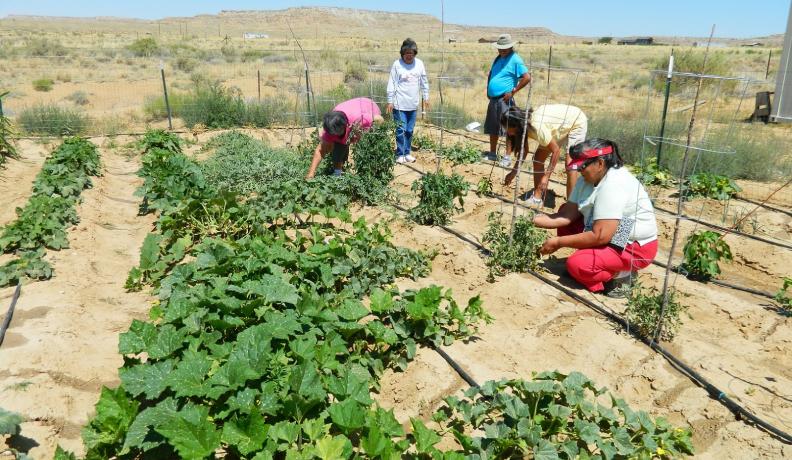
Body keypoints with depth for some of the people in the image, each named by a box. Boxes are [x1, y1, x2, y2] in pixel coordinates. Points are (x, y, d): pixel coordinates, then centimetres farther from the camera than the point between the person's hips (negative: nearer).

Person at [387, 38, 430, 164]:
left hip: (413, 104, 4)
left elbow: (424, 82, 12)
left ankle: (407, 153, 22)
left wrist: (426, 97, 13)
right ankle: (400, 154, 7)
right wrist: (390, 101, -7)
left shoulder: (419, 64, 3)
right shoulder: (397, 64, -7)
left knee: (410, 130, 10)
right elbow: (392, 84, -6)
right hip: (399, 104, -4)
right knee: (401, 130, -3)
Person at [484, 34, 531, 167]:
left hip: (504, 100, -8)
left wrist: (513, 92, -15)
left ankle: (507, 157, -2)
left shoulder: (515, 60, -10)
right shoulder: (498, 59, 15)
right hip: (493, 99, 8)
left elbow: (527, 77, -18)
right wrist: (488, 90, 15)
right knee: (492, 129, 14)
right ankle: (492, 154, 25)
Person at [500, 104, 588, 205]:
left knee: (570, 164, -19)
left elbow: (556, 151, -32)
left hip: (577, 123, -8)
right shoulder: (524, 123, -16)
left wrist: (546, 176, -29)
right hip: (560, 126, 8)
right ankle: (537, 197, 9)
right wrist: (514, 172, -4)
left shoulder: (536, 127, -40)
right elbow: (524, 150, -1)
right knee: (538, 158, 2)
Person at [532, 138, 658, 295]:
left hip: (635, 247, -10)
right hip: (611, 237, 10)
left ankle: (620, 275, -2)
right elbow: (568, 213, -6)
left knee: (576, 265, -28)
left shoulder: (614, 185, -29)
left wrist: (558, 242, -25)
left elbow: (600, 236, -33)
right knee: (564, 210, 5)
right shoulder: (588, 178, -1)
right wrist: (535, 220, -19)